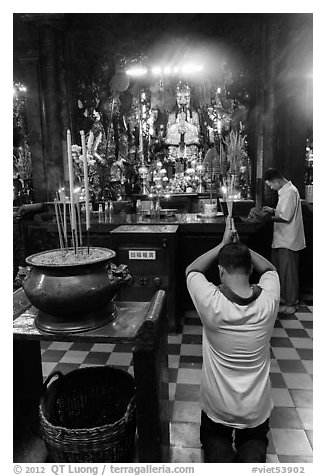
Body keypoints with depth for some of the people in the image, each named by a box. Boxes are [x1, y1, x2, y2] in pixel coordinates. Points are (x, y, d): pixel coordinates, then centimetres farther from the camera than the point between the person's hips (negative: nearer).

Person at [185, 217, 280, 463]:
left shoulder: (212, 302, -27)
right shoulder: (268, 301, -19)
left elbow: (192, 270, -5)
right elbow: (269, 269, 5)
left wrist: (223, 244, -5)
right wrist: (239, 244, -1)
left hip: (217, 408, -1)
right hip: (257, 411, 2)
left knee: (213, 436, 28)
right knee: (255, 440, 29)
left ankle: (221, 455, -2)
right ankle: (251, 454, -2)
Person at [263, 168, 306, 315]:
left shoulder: (290, 192, -18)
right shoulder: (284, 191, 13)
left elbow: (285, 217, -23)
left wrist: (271, 216, -8)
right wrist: (272, 210, 5)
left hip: (288, 241, -10)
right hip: (281, 239, 10)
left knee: (288, 272, 0)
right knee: (278, 269, 16)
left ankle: (291, 303, 12)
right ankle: (282, 297, 29)